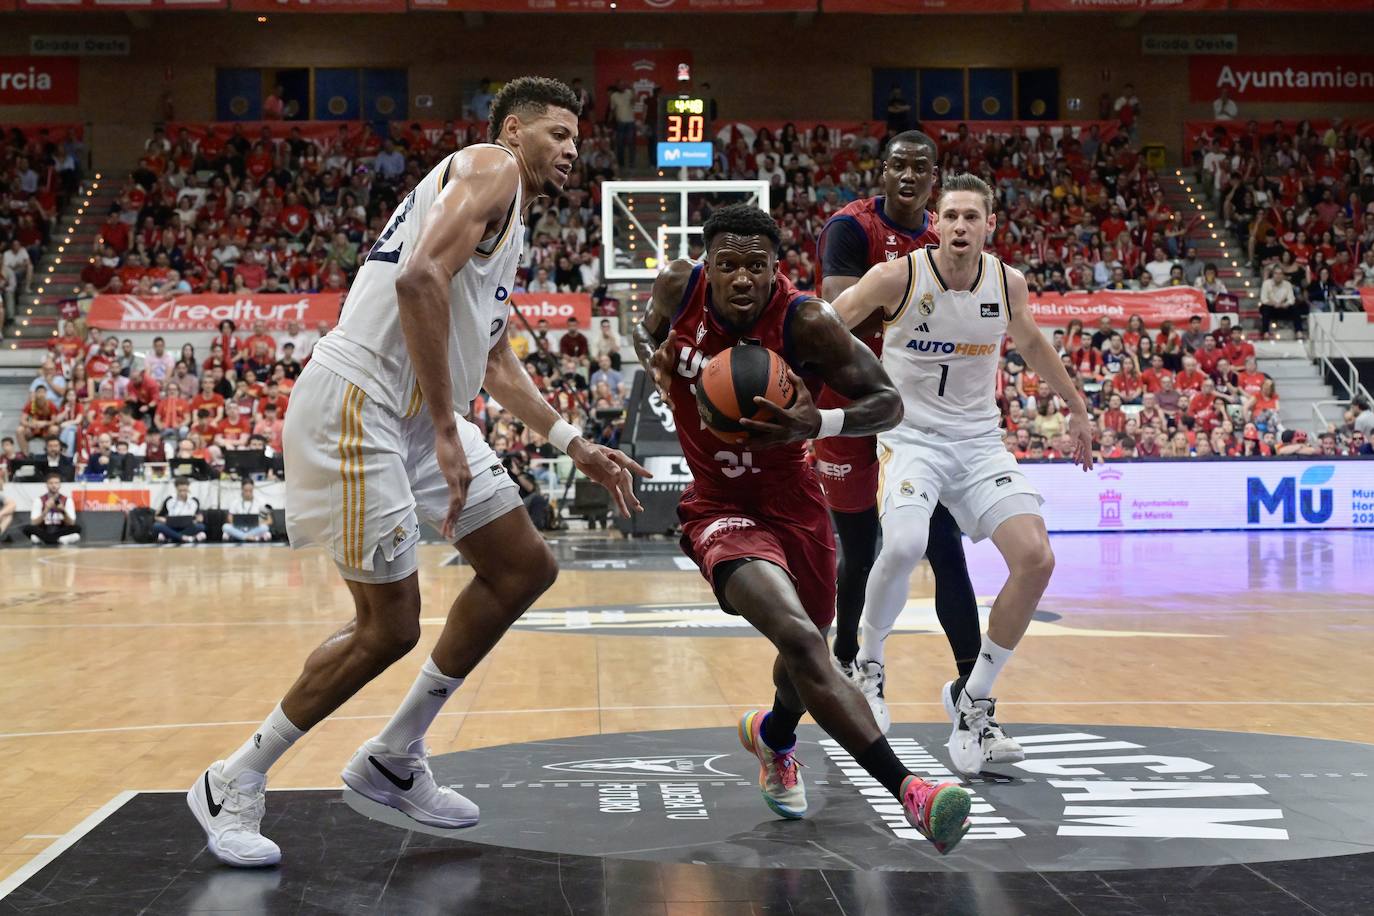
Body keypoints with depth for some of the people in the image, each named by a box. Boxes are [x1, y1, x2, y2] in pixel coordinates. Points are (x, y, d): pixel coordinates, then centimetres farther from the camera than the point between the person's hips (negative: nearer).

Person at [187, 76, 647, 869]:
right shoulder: (491, 168, -7)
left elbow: (496, 365, 31)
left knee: (526, 569, 11)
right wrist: (448, 436, -24)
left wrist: (577, 446, 23)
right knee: (390, 626, -7)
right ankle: (235, 782, 11)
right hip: (359, 400, -10)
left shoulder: (510, 223, 24)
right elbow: (420, 279, -24)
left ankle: (394, 760, 19)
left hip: (423, 412, 10)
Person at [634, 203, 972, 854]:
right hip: (719, 508, -2)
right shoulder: (678, 288, -13)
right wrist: (656, 363, -13)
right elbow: (647, 333, 11)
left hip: (793, 502, 2)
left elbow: (888, 402, -16)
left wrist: (817, 424, -34)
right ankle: (907, 790, -29)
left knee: (806, 643, 23)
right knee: (799, 640, -27)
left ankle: (774, 737, 59)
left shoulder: (806, 322, -21)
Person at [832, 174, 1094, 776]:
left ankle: (972, 700, 6)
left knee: (1036, 559, -12)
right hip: (911, 436, -4)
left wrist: (1077, 408, 26)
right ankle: (868, 665, -1)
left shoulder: (1008, 283, -2)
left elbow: (1032, 344, 19)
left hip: (980, 441, 4)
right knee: (904, 547, -32)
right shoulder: (898, 277, -14)